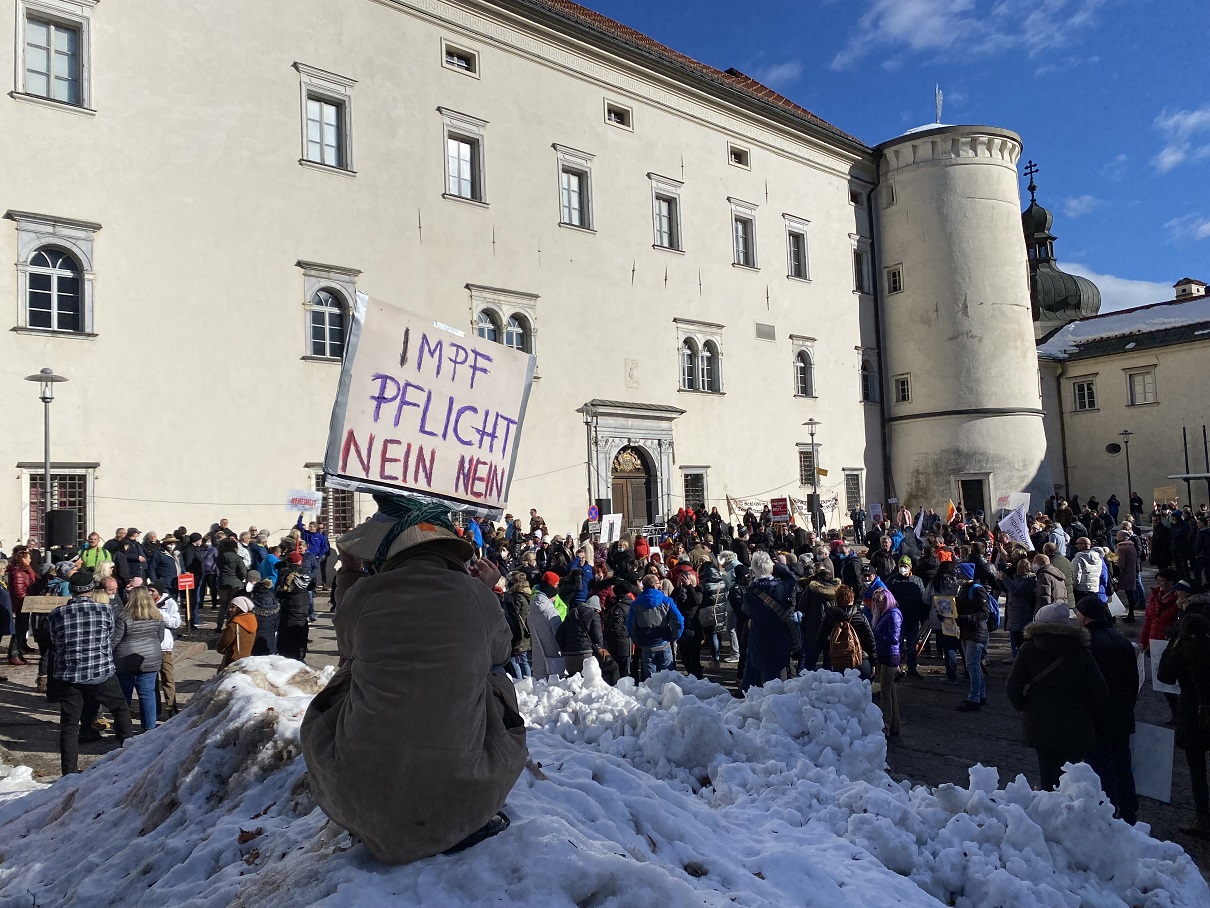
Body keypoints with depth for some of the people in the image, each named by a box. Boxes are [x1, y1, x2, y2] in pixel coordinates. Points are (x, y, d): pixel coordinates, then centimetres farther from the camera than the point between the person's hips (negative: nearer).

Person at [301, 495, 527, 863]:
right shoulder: (477, 596, -6)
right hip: (459, 799, 0)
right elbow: (501, 651, 15)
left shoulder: (360, 596, -5)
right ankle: (471, 820, 21)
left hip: (358, 801, 1)